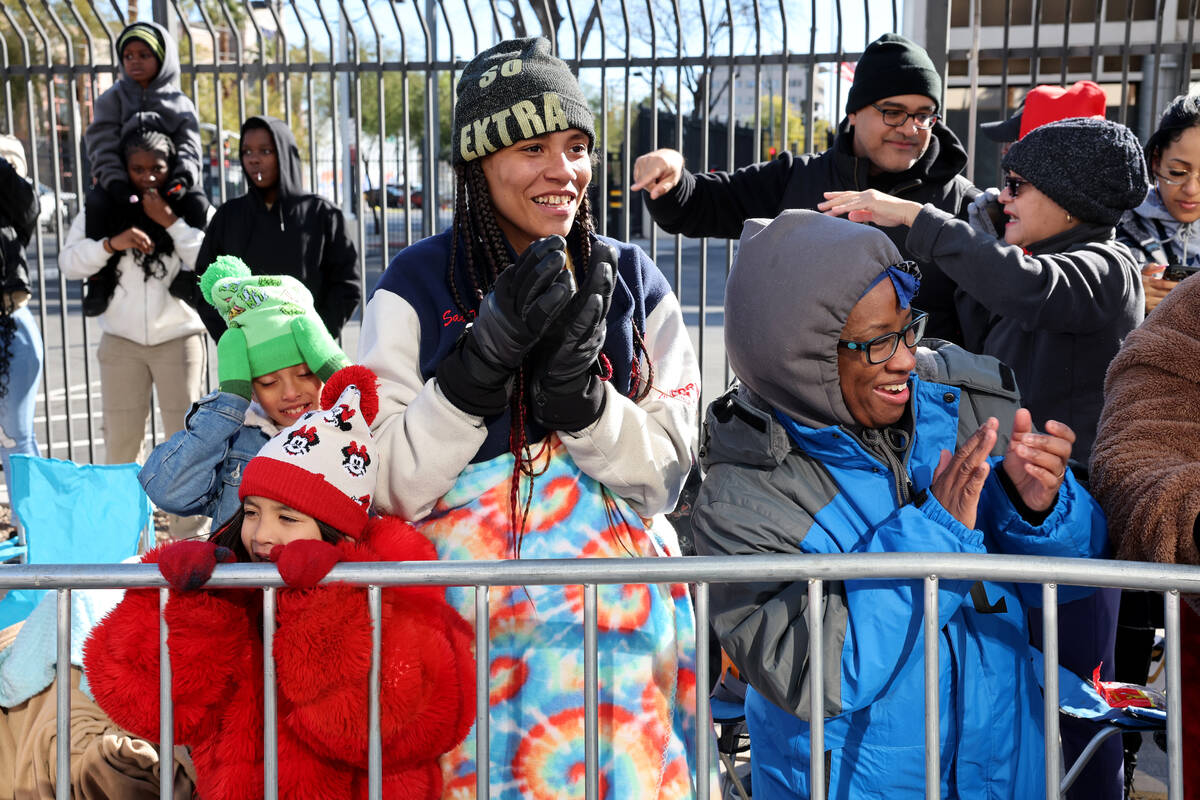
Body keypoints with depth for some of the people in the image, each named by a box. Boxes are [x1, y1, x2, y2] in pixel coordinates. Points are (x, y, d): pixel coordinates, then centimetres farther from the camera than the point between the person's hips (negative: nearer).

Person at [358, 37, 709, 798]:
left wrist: (575, 387, -18)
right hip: (465, 621, -2)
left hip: (618, 621, 2)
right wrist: (486, 353, -20)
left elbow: (665, 475, -1)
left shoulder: (633, 280, 2)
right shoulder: (417, 286, -4)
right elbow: (388, 487, -9)